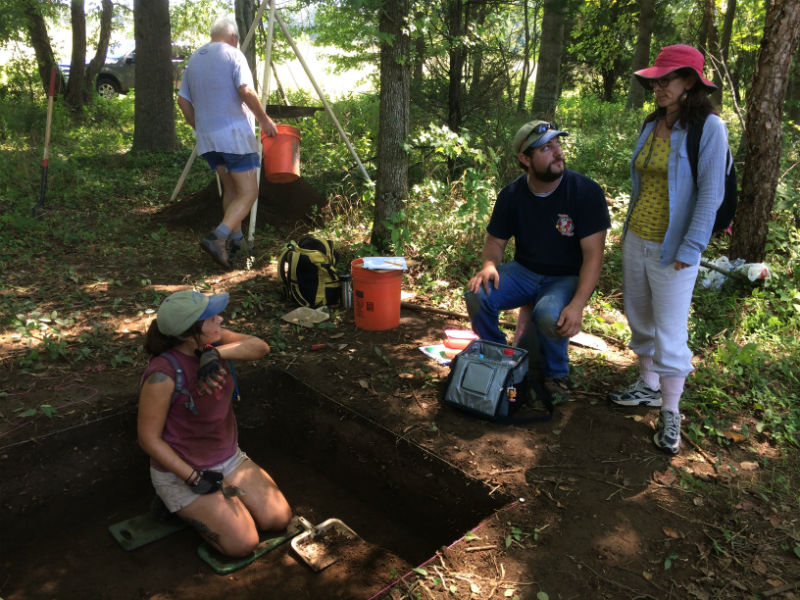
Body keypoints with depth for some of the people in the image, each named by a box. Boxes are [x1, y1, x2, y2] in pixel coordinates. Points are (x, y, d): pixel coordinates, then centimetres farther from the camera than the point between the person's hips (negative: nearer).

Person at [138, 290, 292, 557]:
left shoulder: (211, 342, -8)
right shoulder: (163, 375, -28)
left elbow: (260, 347, -19)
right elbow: (149, 438, -21)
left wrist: (217, 353, -36)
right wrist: (193, 478, -21)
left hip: (229, 458, 7)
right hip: (181, 470, -7)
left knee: (279, 518, 0)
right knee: (243, 543, -14)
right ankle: (182, 507, 8)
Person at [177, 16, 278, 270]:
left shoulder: (194, 59, 15)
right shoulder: (233, 54, -4)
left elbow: (183, 100, 15)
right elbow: (246, 92, -16)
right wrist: (264, 120, -6)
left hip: (206, 137, 7)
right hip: (234, 134, -7)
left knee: (230, 188, 19)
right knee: (248, 193, -5)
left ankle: (236, 239, 19)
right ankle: (218, 237, -23)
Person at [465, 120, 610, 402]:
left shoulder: (586, 191, -15)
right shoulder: (512, 194, -3)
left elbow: (593, 255, -18)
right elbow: (495, 241, 6)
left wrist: (577, 305, -31)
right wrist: (488, 266, -19)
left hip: (567, 278, -3)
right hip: (524, 271, 4)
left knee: (549, 315, -36)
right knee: (477, 295, -24)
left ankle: (556, 373, -3)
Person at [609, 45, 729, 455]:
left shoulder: (708, 128, -12)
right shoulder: (652, 125, 6)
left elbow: (711, 195, -14)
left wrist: (689, 250, -17)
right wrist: (628, 228, 15)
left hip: (672, 250, -6)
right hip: (635, 241, 7)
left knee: (670, 332, -1)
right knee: (640, 321, 16)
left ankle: (670, 414, 13)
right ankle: (648, 386, 35)